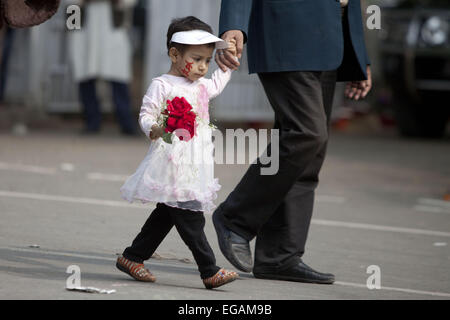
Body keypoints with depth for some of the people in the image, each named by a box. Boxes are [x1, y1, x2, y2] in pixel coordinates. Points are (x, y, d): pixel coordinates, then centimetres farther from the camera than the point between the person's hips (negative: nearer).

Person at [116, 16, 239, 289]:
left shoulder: (202, 86, 18)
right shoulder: (162, 86, -7)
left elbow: (217, 84, 40)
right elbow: (146, 114, -11)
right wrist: (154, 129, -30)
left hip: (195, 164, 9)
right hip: (171, 162, -9)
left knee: (167, 215, 13)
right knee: (190, 217, -10)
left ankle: (132, 258, 23)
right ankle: (210, 271, -11)